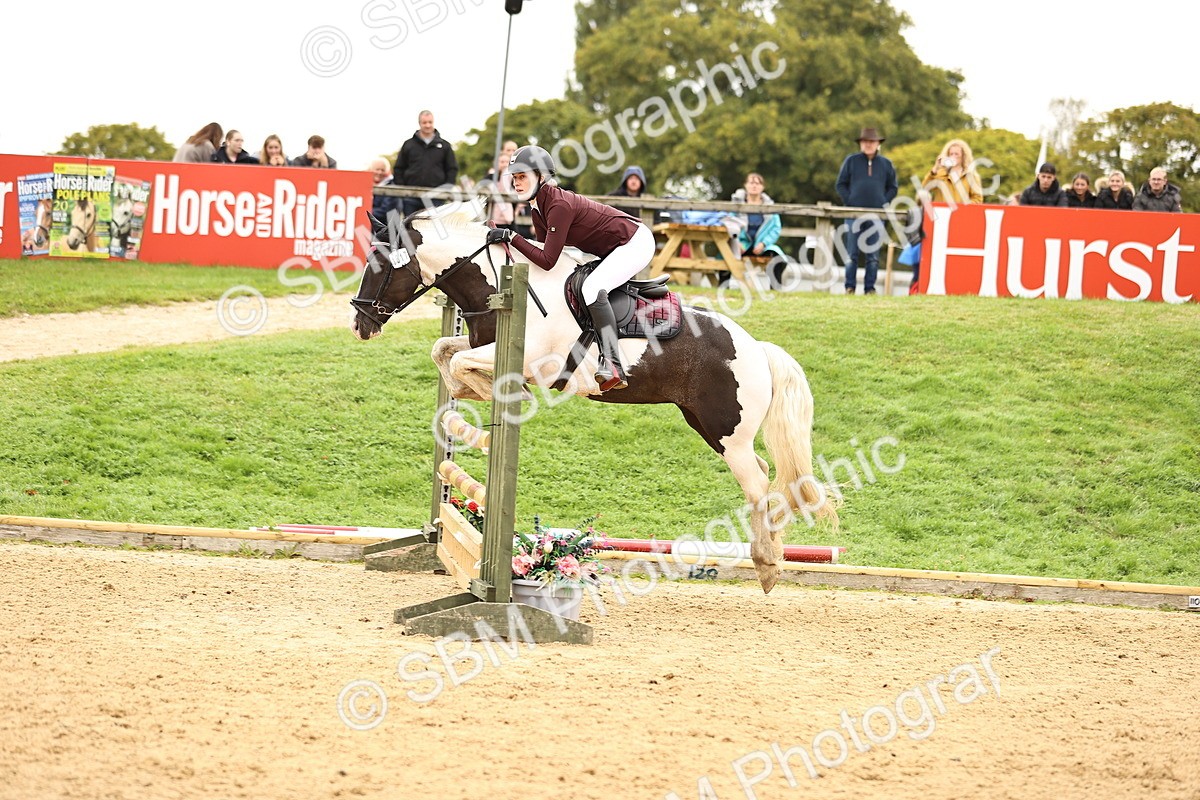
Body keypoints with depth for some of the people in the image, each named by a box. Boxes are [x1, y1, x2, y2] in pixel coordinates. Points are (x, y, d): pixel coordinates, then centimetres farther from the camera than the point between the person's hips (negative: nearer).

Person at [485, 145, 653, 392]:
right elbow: (546, 249, 10)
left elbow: (547, 260, -29)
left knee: (592, 288, -29)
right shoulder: (537, 207, 2)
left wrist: (511, 237, -27)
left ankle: (612, 365, -35)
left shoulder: (559, 205, -27)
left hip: (636, 243, -11)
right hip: (612, 251, 11)